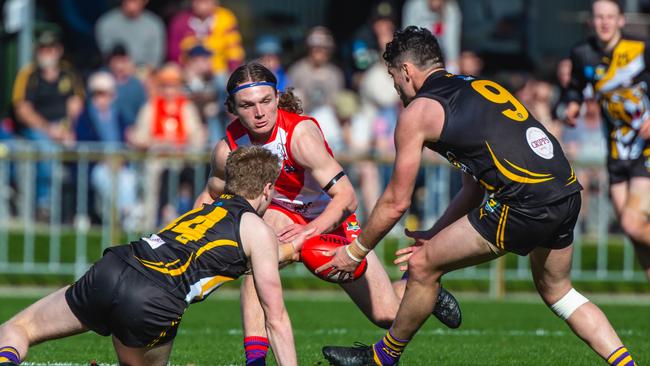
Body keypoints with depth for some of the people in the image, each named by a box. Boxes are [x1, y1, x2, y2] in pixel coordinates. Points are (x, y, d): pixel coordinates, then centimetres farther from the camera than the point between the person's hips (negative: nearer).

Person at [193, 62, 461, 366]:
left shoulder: (300, 133, -32)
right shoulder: (227, 150, -20)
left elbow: (346, 198, -33)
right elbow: (210, 196, 0)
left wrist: (308, 232, -45)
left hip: (331, 220, -2)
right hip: (280, 213, 2)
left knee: (388, 315, -5)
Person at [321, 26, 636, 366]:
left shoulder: (417, 112, 4)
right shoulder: (481, 86, 26)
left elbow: (396, 203, 9)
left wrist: (355, 251, 22)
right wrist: (436, 234, 37)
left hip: (524, 204, -8)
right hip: (567, 192, 8)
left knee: (422, 265, 9)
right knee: (557, 292, 29)